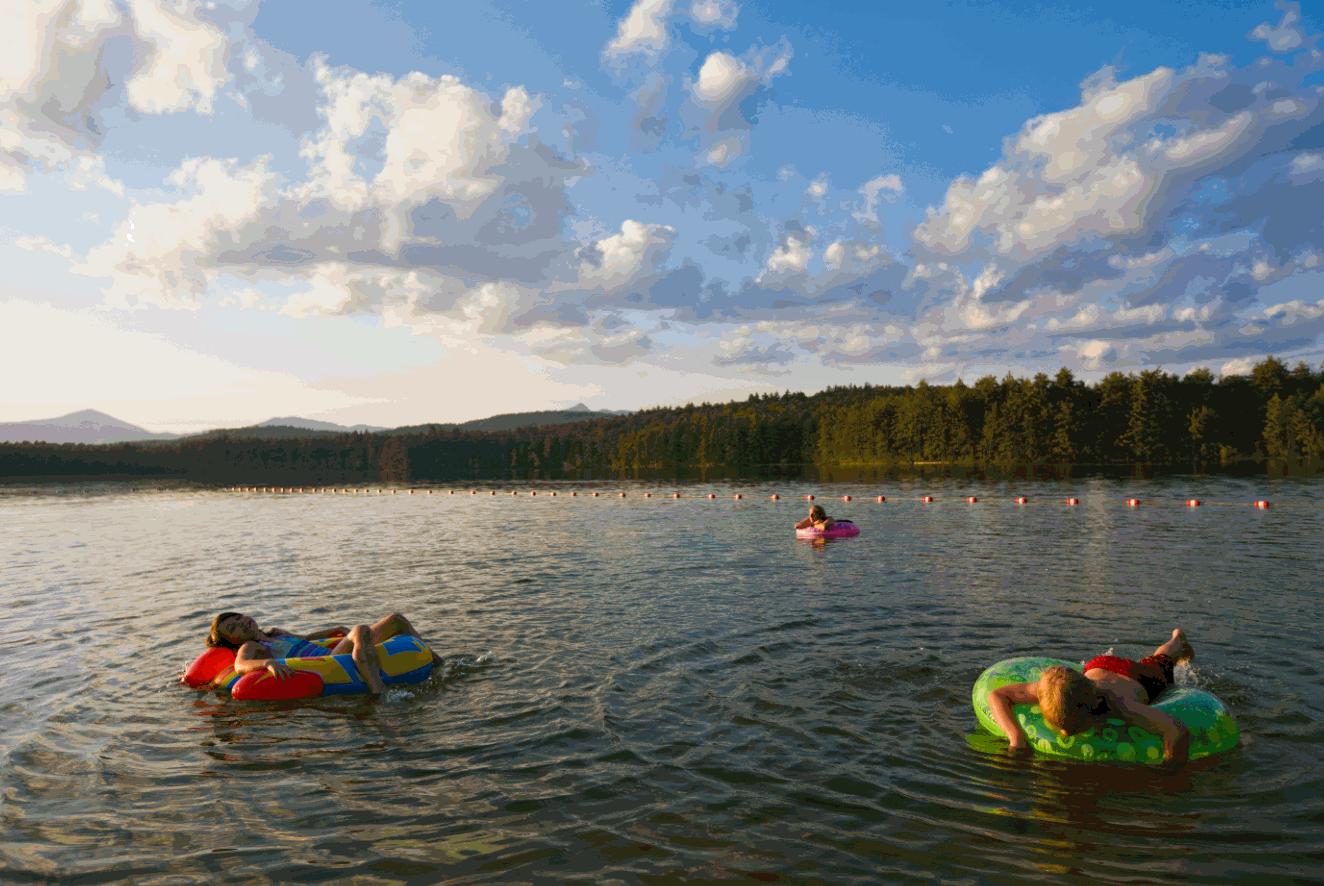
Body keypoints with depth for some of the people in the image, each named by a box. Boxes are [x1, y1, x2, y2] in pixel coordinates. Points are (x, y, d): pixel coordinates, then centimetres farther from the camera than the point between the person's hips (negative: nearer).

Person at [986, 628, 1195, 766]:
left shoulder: (1117, 704, -55)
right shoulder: (1051, 688, -45)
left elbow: (1179, 732, -59)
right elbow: (996, 695, -39)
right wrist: (1016, 736, -53)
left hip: (1142, 678, -1)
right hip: (1098, 667, 1)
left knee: (1160, 664, 36)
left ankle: (1177, 641, 70)